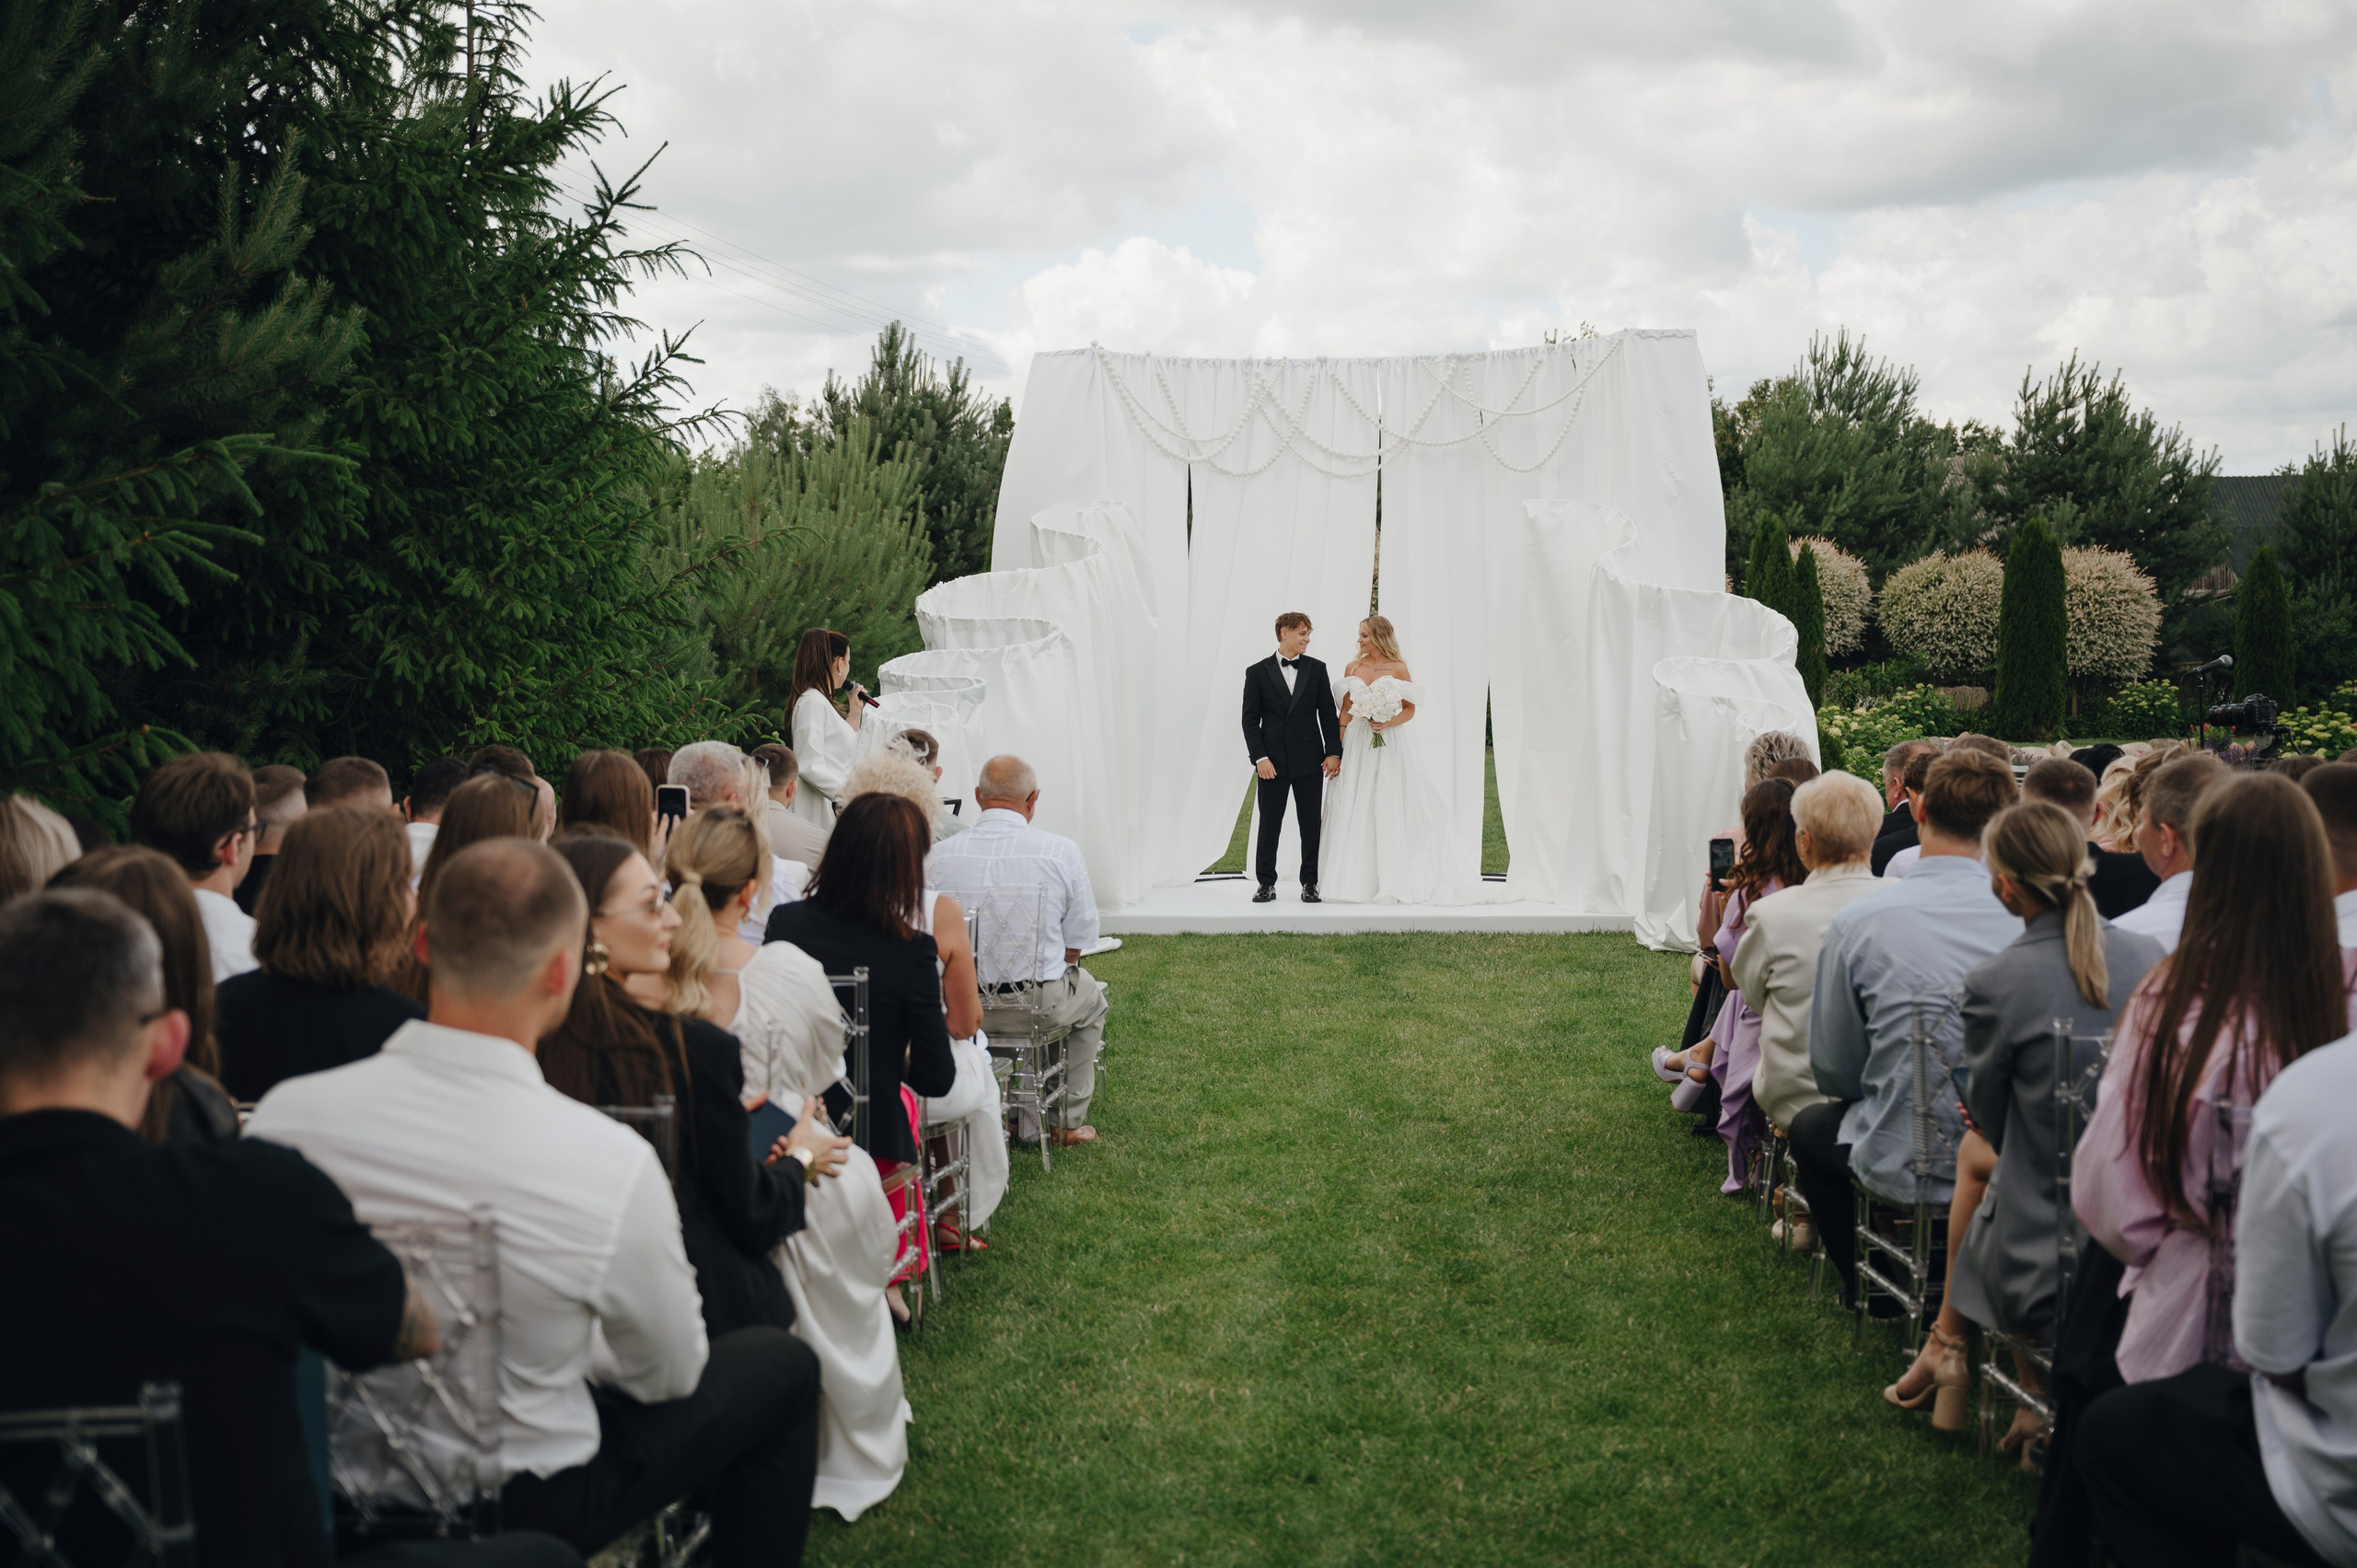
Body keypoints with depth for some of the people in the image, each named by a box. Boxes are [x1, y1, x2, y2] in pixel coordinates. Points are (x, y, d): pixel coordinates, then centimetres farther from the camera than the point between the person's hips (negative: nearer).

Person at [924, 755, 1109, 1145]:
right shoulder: (1061, 851, -13)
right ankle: (1067, 1121, 37)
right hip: (1040, 1006, -2)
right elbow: (1077, 943, -7)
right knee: (1091, 994, 32)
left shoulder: (939, 855, -8)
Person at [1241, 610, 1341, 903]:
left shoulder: (1316, 669, 7)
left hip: (1309, 760, 2)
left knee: (1312, 824, 4)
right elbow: (1250, 719, -1)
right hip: (1273, 762, -1)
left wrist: (1334, 752, -2)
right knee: (1269, 824, 3)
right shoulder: (1258, 672, 2)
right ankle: (1266, 884, 11)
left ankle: (1310, 883, 12)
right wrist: (1260, 757, -10)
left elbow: (1328, 713, 6)